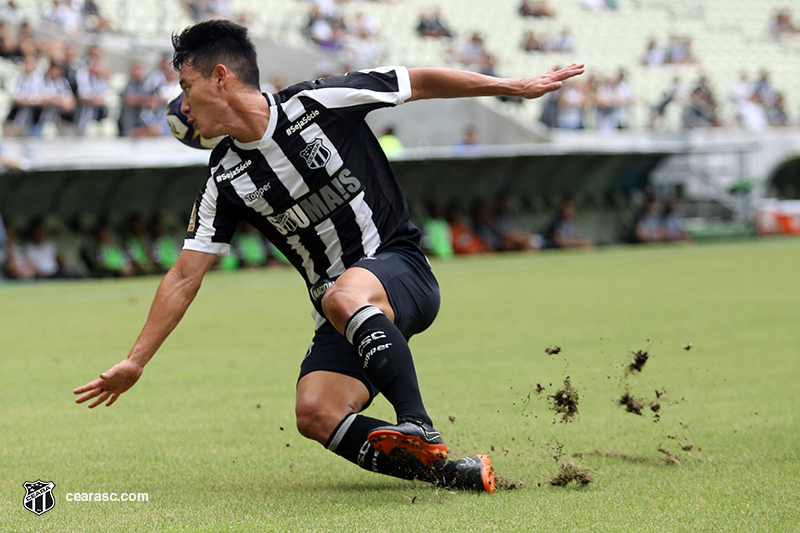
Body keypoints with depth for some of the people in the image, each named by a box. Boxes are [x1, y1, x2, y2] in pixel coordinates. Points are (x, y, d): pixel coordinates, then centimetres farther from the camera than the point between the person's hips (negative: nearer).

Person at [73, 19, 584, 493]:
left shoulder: (318, 103, -9)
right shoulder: (226, 181, 2)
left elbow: (419, 82, 1)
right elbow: (184, 278, 6)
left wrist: (515, 86, 4)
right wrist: (135, 362, 5)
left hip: (401, 270, -5)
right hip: (343, 318, 5)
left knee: (344, 297, -38)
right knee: (317, 415, -21)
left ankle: (421, 430, -38)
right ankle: (446, 470, -20)